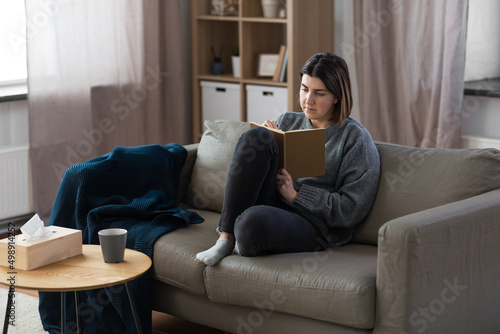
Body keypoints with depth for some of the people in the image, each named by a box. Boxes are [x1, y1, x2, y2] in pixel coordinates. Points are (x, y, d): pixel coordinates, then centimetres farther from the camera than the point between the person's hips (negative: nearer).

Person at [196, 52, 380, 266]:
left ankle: (244, 246, -1)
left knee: (254, 220, -40)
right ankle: (226, 237, -20)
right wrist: (268, 142, 0)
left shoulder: (355, 138, 2)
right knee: (256, 136, -21)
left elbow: (352, 209, -6)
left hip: (311, 226, -5)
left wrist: (296, 195, -10)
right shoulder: (288, 121, 18)